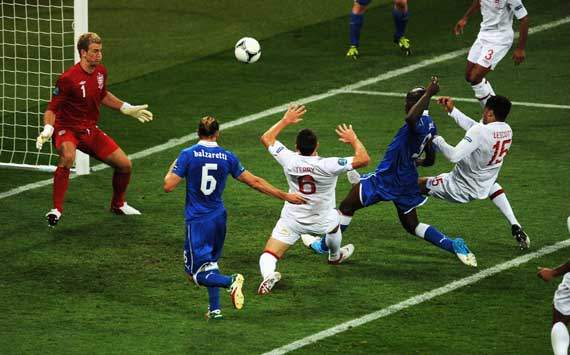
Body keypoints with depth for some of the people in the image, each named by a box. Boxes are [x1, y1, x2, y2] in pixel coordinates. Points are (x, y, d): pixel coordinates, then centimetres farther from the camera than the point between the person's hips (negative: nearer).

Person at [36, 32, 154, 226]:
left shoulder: (101, 72, 1)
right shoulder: (68, 78, -21)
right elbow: (52, 109, -15)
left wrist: (128, 109, 23)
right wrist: (48, 129, -33)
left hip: (90, 130, 7)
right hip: (67, 129, -7)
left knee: (125, 165, 2)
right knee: (68, 157, -39)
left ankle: (118, 204, 31)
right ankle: (56, 210, -30)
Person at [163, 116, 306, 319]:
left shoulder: (188, 155, -10)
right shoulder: (227, 157, 1)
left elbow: (168, 186, -12)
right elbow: (254, 182, 6)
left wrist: (172, 169, 10)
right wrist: (285, 196, 15)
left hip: (197, 221, -5)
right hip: (219, 218, 5)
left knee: (196, 272, -4)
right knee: (211, 263, 23)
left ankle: (230, 282, -29)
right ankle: (215, 309, 15)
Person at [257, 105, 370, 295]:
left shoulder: (290, 160, -21)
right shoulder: (327, 165, -29)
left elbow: (266, 138, -2)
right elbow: (364, 159, -25)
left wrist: (285, 121, 8)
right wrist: (353, 140, -8)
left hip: (291, 219, 0)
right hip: (321, 220, 0)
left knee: (269, 256, 1)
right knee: (334, 218, 35)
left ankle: (268, 274, -32)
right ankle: (335, 256, 58)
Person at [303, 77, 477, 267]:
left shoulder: (420, 123, -25)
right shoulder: (431, 126, 4)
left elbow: (410, 118, -53)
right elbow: (430, 160, 16)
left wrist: (428, 94, -44)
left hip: (386, 179, -8)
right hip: (408, 183, 8)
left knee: (347, 207, 11)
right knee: (412, 225, 20)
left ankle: (323, 245, 26)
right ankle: (453, 245, 3)